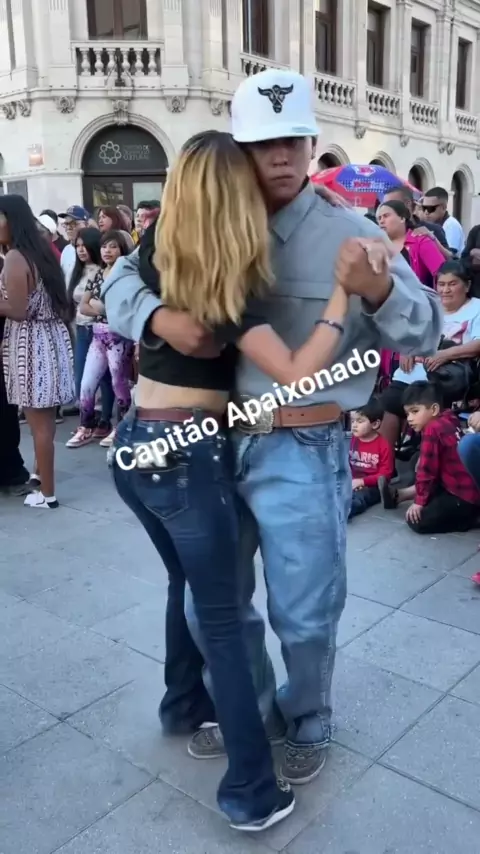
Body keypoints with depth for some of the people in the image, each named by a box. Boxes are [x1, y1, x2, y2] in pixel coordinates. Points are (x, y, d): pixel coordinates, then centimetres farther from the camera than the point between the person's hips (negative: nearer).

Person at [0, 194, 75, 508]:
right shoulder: (42, 251, 12)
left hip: (30, 344, -9)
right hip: (51, 338, 9)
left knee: (39, 422, -2)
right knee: (45, 418, 17)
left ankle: (47, 493, 6)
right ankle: (42, 473, 31)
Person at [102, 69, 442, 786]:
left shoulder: (351, 234, -6)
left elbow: (425, 333, -9)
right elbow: (122, 280, 5)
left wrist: (377, 290, -31)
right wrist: (160, 317, -17)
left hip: (304, 456, -3)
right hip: (222, 445, 4)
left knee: (305, 616, 14)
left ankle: (307, 723, 44)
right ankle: (246, 705, 49)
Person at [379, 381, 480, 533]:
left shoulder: (432, 429, -19)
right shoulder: (449, 420, 6)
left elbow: (427, 470, -17)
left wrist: (419, 501, -10)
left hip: (463, 498, -10)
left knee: (416, 520, -10)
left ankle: (464, 517, -1)